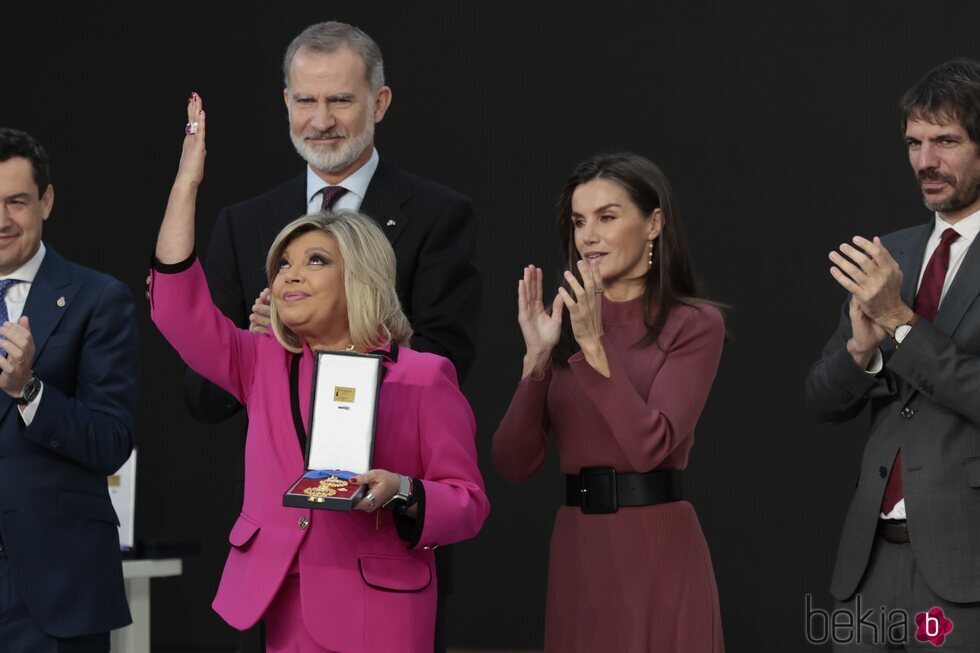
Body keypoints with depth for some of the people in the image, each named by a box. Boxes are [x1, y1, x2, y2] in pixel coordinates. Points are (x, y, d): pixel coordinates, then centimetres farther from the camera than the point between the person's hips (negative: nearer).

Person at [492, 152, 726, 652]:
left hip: (657, 553, -4)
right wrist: (537, 357, -11)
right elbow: (513, 464, 1)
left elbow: (650, 445, -17)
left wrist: (594, 344, -20)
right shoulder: (564, 321, 9)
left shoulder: (694, 324, -4)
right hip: (575, 553, 4)